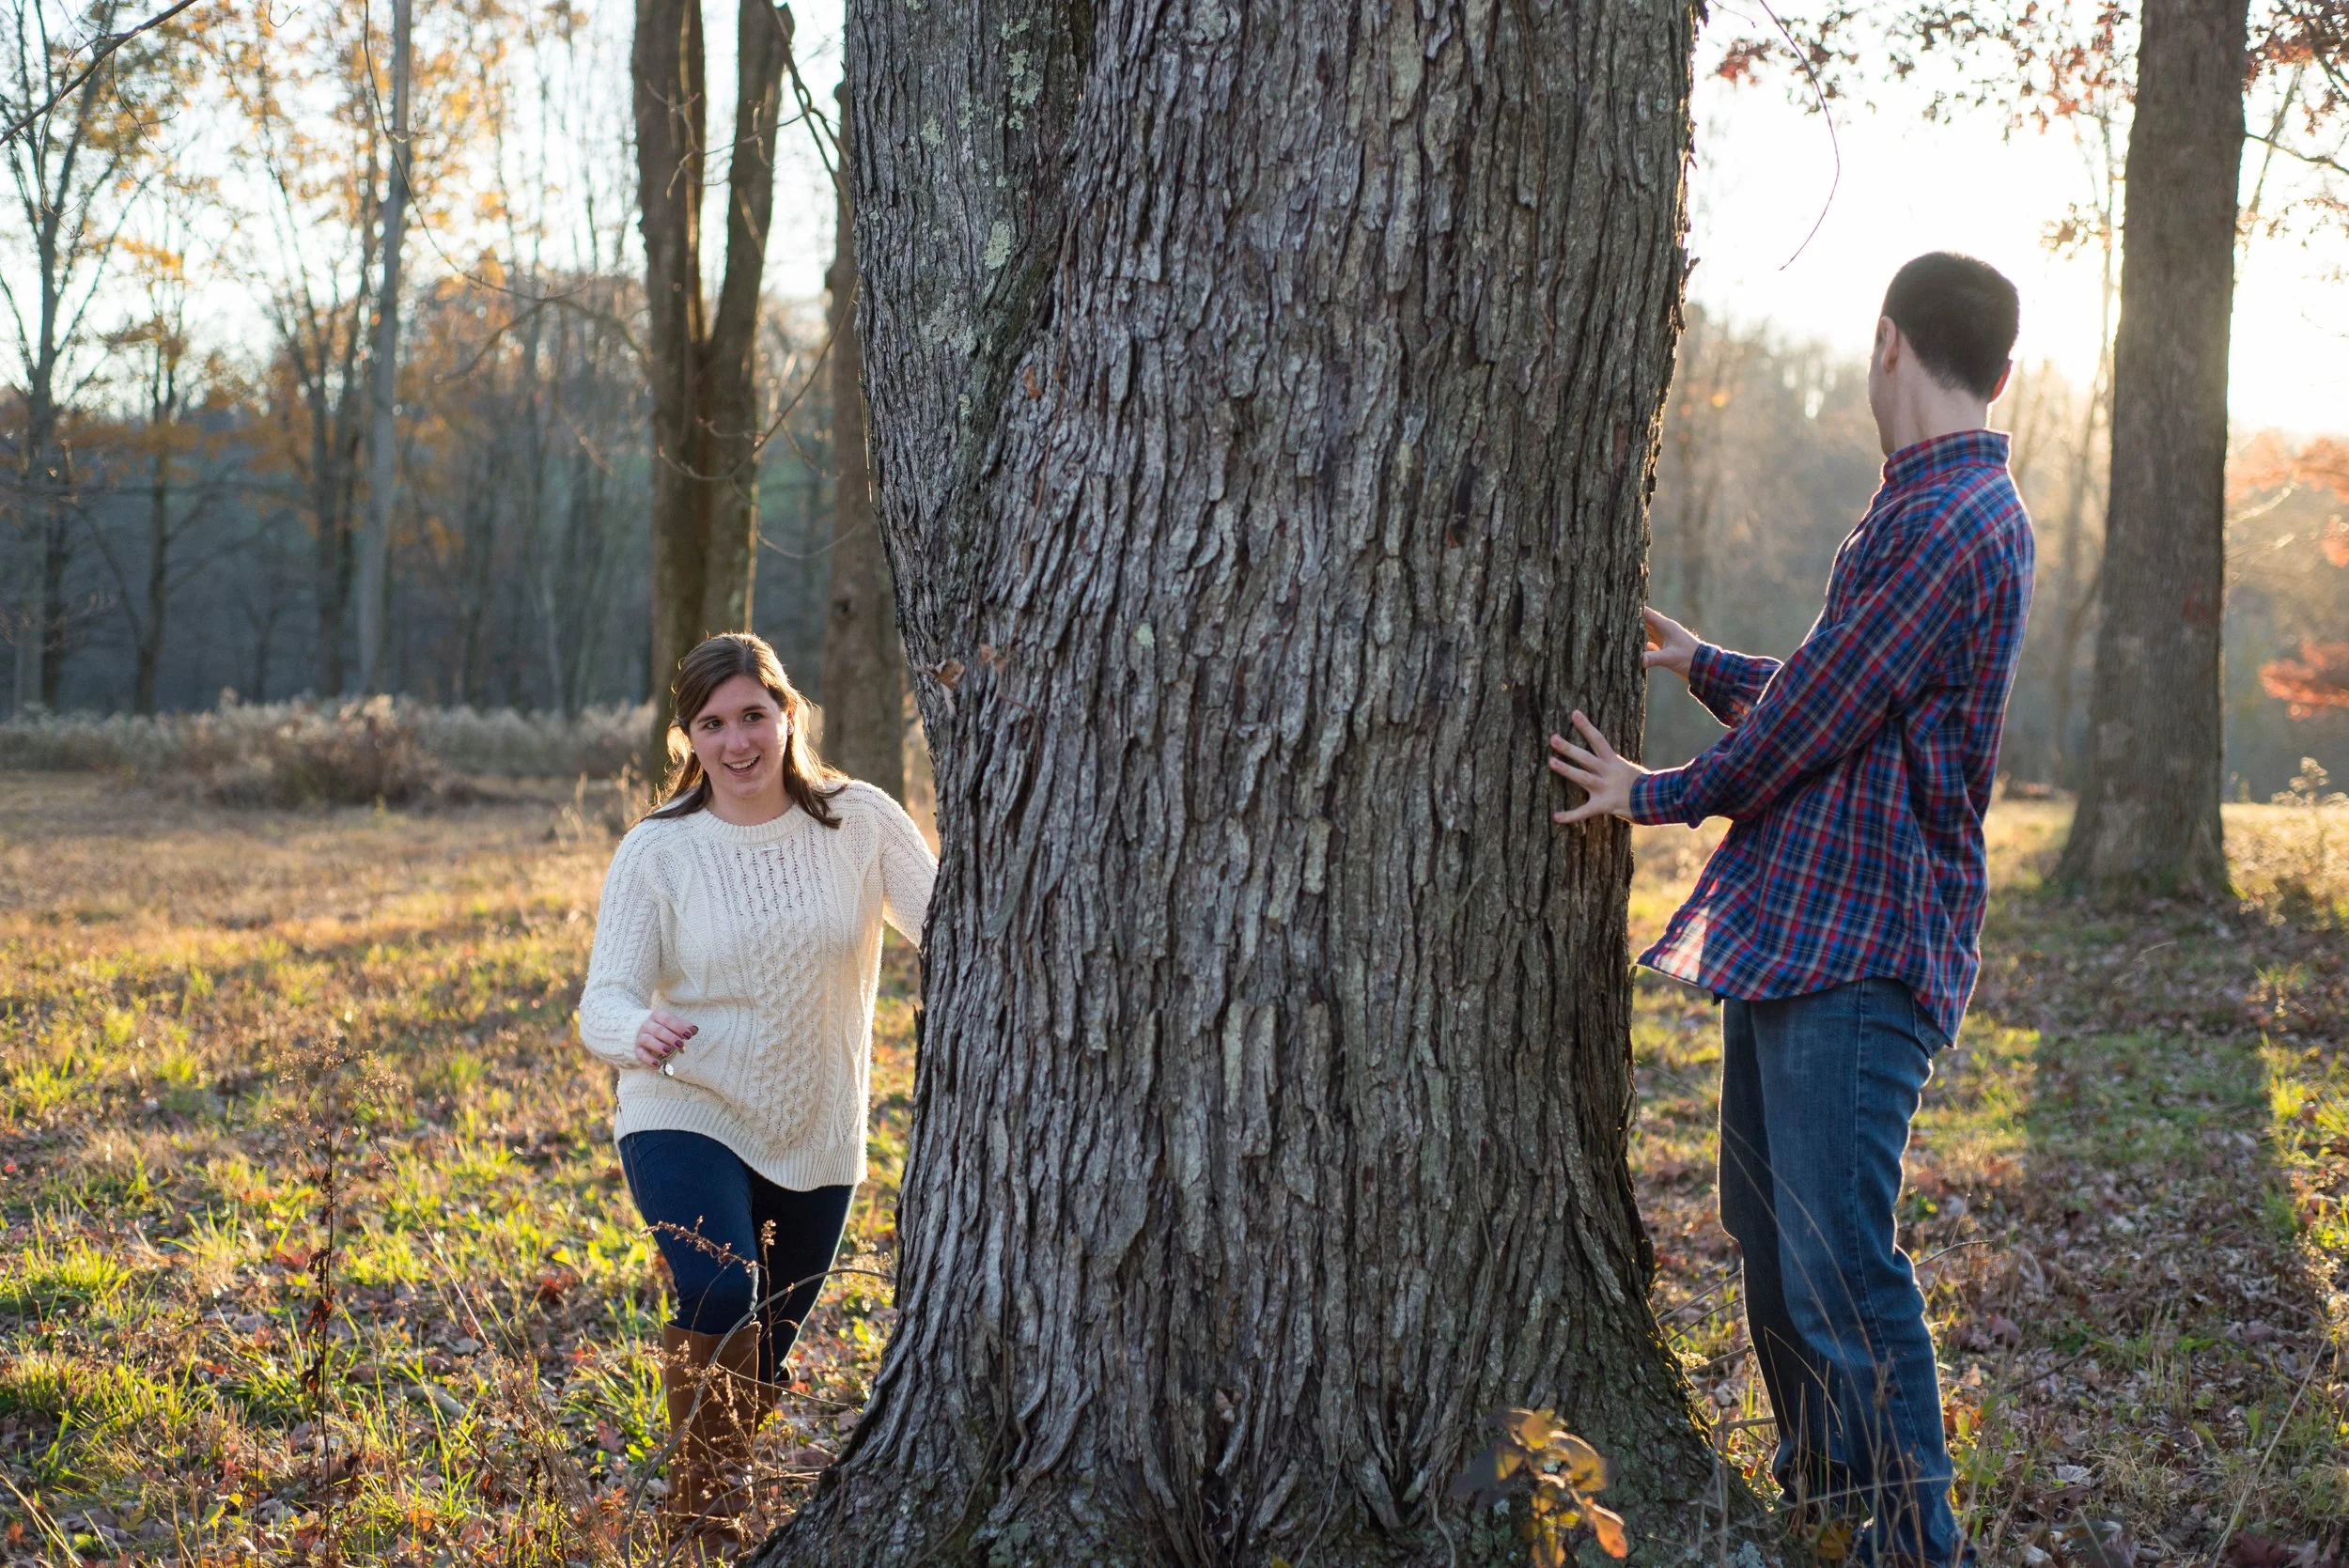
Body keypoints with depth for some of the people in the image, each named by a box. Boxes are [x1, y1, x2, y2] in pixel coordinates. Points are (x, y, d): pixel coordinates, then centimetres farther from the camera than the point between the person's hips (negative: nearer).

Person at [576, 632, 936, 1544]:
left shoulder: (860, 821, -5)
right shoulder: (655, 852, -8)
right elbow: (604, 1000, -12)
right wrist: (640, 1031, -36)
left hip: (814, 1139, 3)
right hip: (687, 1120, -2)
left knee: (761, 1366, 16)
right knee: (718, 1297, -29)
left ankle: (729, 1486, 46)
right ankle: (697, 1515, -11)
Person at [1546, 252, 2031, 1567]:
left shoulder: (1953, 521, -16)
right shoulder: (1941, 510, 18)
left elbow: (1817, 714, -16)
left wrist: (1661, 794, -4)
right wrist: (1700, 665, 35)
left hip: (1864, 942, -11)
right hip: (1802, 920, 11)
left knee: (1838, 1259, -11)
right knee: (1770, 1226, 19)